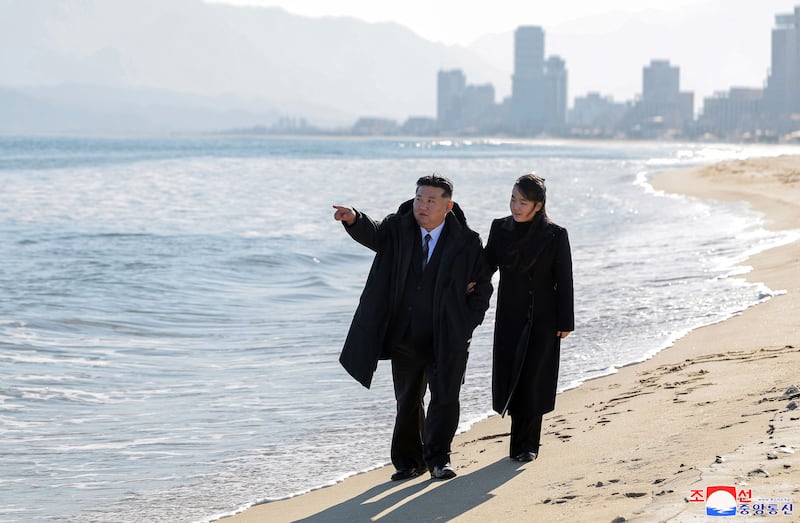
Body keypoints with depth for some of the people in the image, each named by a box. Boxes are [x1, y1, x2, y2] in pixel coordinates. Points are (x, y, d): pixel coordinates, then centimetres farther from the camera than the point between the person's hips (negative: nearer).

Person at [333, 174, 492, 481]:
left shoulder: (466, 242, -5)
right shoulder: (399, 229, 0)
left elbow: (483, 286, 1)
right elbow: (373, 234, -15)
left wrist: (467, 324, -6)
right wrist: (354, 220, -37)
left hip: (446, 340, -2)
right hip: (405, 337, 2)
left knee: (445, 398, -2)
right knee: (407, 401, 11)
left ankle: (438, 458, 12)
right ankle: (409, 461, 21)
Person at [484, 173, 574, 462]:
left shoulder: (555, 236, -10)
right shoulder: (500, 228, 0)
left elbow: (564, 282, -7)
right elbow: (488, 263, 10)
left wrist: (565, 322, -7)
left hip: (542, 319, -3)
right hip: (509, 317, 3)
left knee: (533, 379, -2)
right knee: (508, 376, 2)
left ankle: (526, 444, 11)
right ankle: (524, 437, 24)